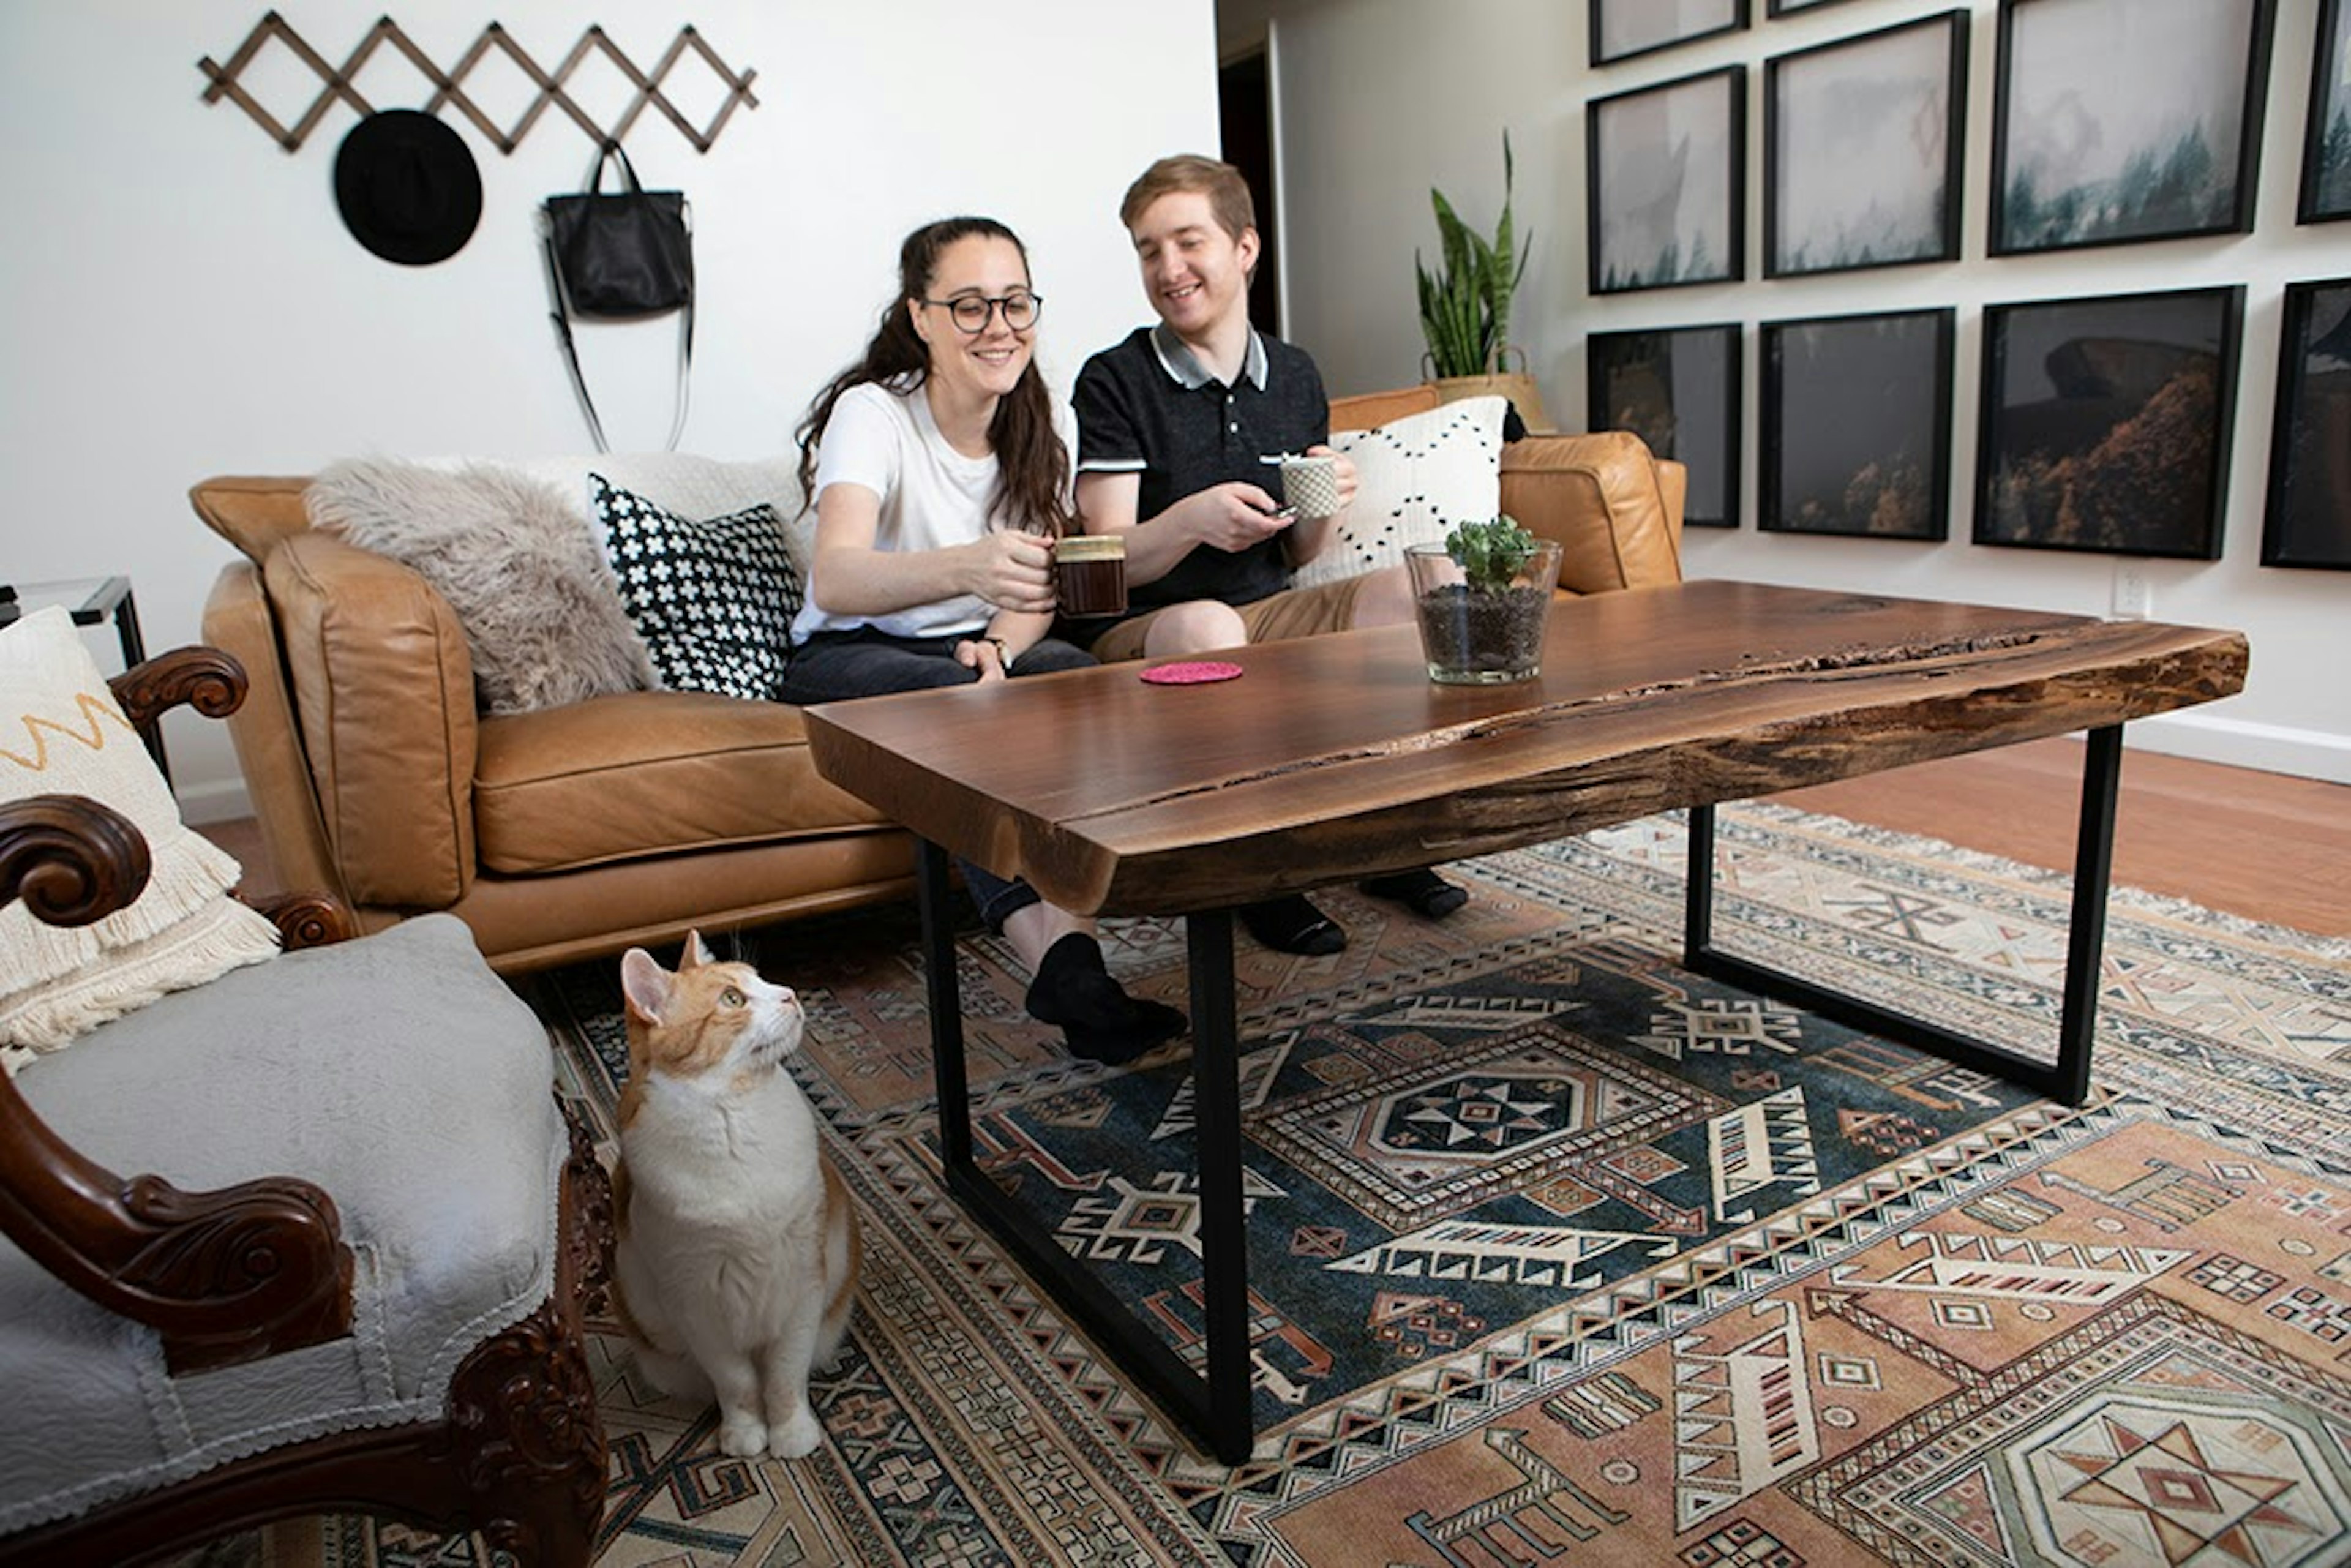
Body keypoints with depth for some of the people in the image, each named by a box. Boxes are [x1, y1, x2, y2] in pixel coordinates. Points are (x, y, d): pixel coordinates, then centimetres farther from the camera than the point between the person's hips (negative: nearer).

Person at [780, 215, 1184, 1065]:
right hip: (851, 656, -4)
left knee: (1083, 678, -29)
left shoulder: (1035, 427, 0)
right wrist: (968, 566, -56)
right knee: (961, 702, -37)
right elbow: (833, 581, -36)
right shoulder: (872, 414, -17)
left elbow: (1038, 588, 3)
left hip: (980, 649, 4)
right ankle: (1061, 958, -45)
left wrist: (999, 646, -22)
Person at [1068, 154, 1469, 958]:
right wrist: (1192, 519, -31)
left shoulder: (1294, 375, 10)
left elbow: (1297, 555, 13)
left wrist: (1324, 508, -10)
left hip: (1268, 612, 5)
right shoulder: (1114, 381, -6)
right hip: (1138, 629, -5)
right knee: (1204, 624, -38)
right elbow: (1111, 561, -11)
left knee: (1415, 587, -15)